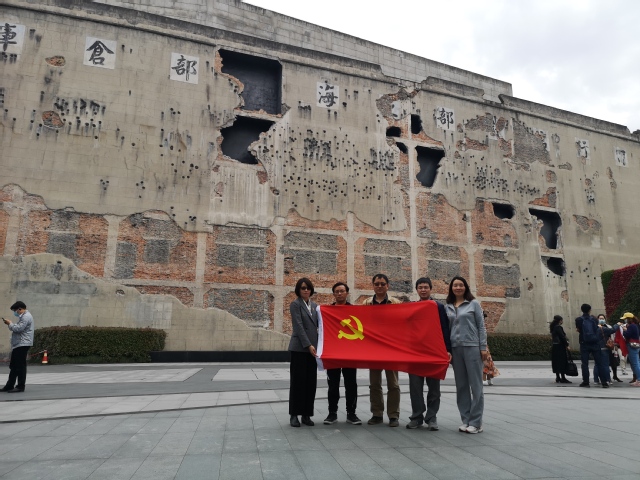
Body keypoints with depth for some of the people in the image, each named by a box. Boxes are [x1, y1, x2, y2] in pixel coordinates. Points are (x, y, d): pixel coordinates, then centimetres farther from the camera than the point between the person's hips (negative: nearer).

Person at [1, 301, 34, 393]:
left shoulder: (26, 317, -14)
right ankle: (9, 385, 21)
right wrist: (10, 324, 9)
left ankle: (20, 386, -1)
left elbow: (18, 328, -22)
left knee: (20, 366, -6)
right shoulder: (23, 316, 21)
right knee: (13, 365, 14)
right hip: (18, 345, 11)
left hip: (23, 344, -11)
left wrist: (10, 323, -6)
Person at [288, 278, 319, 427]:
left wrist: (315, 345, 1)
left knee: (311, 381, 6)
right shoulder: (295, 304, -4)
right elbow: (299, 326, -12)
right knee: (297, 381, 0)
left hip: (312, 347, 5)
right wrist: (308, 345, -18)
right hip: (299, 347, -5)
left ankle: (306, 414, 14)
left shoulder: (314, 305, 14)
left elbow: (317, 325, 14)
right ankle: (294, 414, 10)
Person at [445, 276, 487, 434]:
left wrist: (483, 347, -5)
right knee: (461, 385, 6)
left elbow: (481, 326, 1)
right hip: (455, 348, 3)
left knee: (475, 384, -1)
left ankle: (476, 422, 5)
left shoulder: (473, 304, 3)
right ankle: (465, 420, 15)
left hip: (472, 347, -3)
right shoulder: (447, 307, 10)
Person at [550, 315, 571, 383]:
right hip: (560, 347, -9)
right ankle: (563, 378, -3)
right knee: (562, 362, -4)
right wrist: (567, 345, -9)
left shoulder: (553, 328, 13)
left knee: (556, 362, 11)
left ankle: (558, 378, 16)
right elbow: (562, 337, -17)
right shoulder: (558, 327, -15)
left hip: (555, 346, 9)